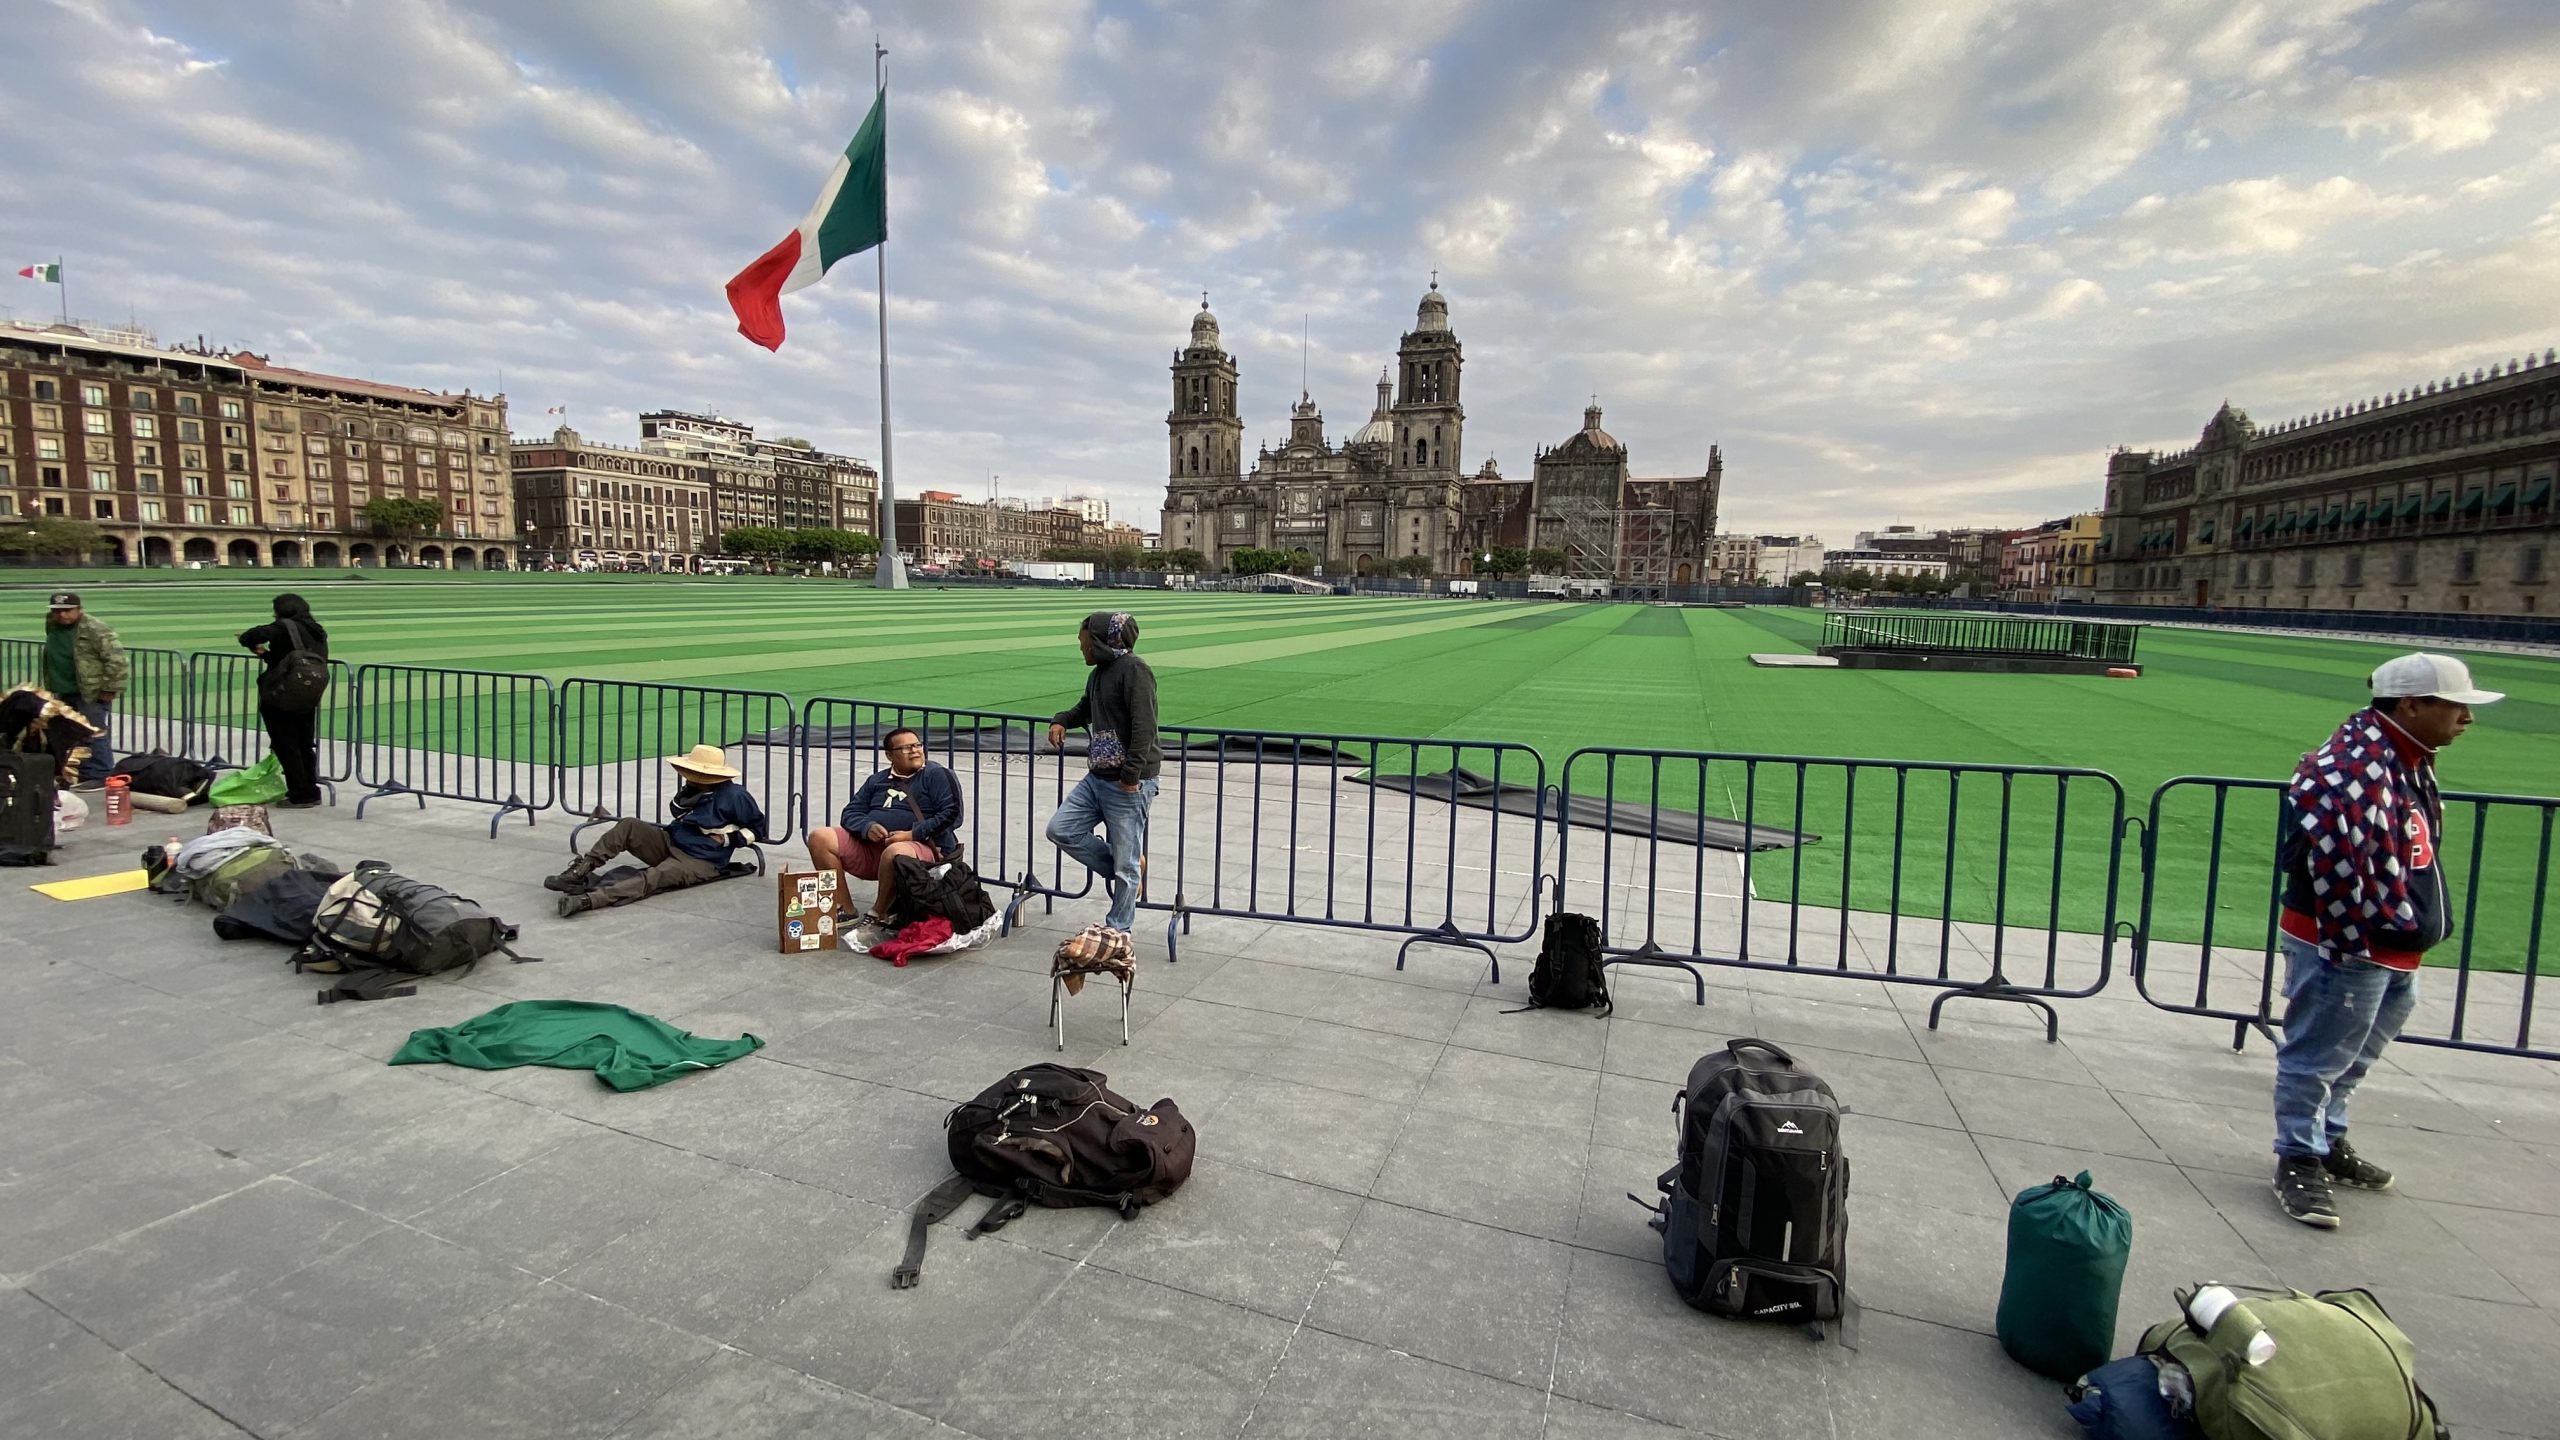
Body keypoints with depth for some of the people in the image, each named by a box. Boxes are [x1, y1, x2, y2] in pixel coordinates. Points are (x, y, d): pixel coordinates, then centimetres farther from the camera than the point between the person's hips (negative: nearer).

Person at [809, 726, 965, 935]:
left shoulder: (936, 775, 5)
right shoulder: (877, 781, 22)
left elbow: (951, 814, -7)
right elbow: (850, 814, 16)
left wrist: (912, 834, -16)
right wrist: (868, 828, -8)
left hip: (919, 847, -6)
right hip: (868, 846, 6)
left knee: (895, 853, -41)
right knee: (819, 838, -10)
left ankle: (878, 915, -17)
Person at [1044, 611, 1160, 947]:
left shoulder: (1134, 670, -15)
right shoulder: (1098, 673, 14)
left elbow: (1144, 727, -22)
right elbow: (1085, 708, 33)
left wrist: (1132, 775, -25)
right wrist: (1062, 721, 11)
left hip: (1129, 784, -9)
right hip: (1097, 778, 9)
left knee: (1125, 861, 0)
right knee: (1060, 830, 5)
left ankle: (1118, 927, 16)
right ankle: (1123, 873, 17)